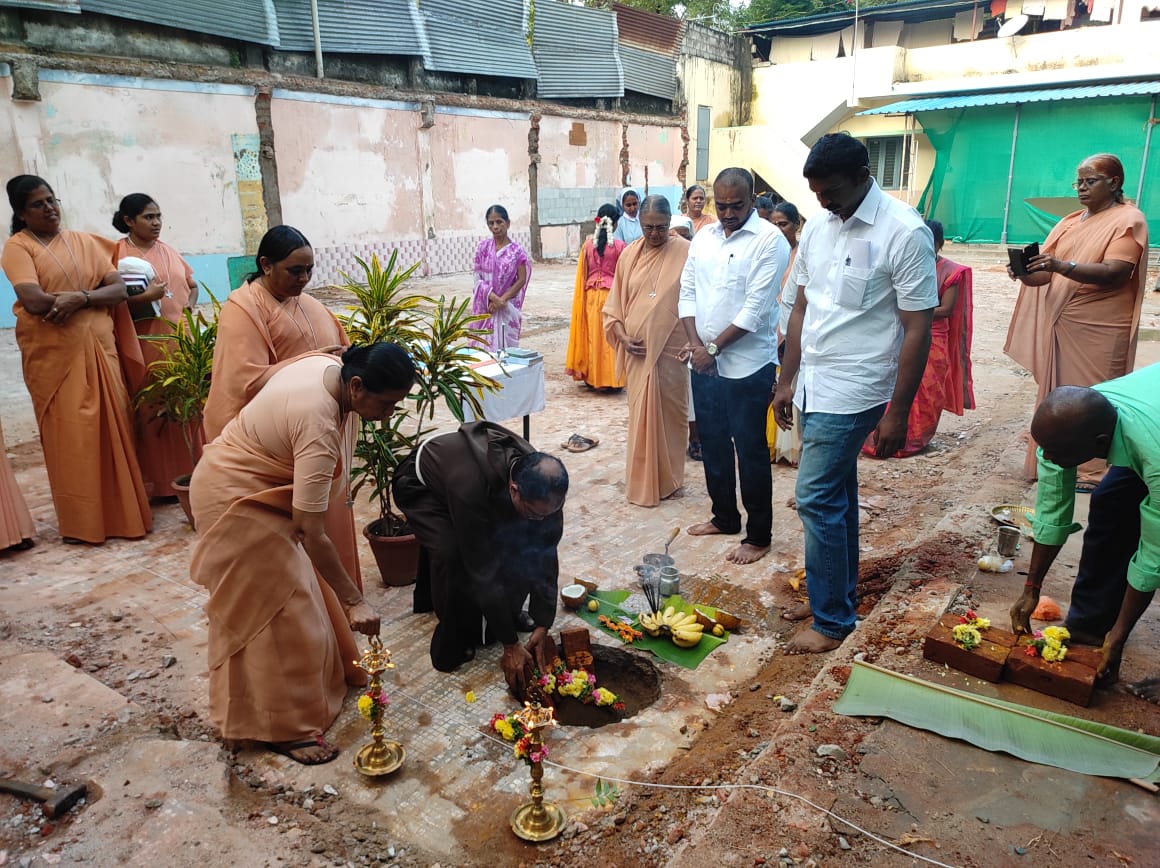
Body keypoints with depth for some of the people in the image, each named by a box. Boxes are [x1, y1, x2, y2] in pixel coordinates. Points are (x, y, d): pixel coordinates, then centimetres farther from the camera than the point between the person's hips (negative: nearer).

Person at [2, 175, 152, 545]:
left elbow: (120, 290, 3)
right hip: (54, 353, -3)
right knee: (69, 434, -2)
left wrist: (79, 298, -14)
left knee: (113, 428, 4)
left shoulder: (85, 241, 13)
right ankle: (82, 521, 8)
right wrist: (94, 295, -7)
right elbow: (33, 301, -15)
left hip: (100, 348, 4)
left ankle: (122, 511, 13)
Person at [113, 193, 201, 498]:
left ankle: (190, 471, 20)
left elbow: (192, 285, 21)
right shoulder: (118, 253, -4)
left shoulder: (168, 251, 14)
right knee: (154, 410, -3)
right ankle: (160, 480, 6)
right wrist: (145, 298, -22)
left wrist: (189, 306, 3)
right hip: (146, 343, -6)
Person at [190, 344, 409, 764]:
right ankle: (283, 728, 12)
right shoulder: (318, 427, -37)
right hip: (236, 500, -9)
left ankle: (321, 675, 36)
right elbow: (313, 536, -34)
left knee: (302, 588, 18)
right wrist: (354, 602, -29)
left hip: (260, 485, 9)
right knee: (279, 610, -2)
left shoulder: (333, 367, -12)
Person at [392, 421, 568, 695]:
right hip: (420, 485, -5)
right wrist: (510, 645, -31)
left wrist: (543, 627, -19)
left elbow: (545, 556, -19)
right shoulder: (471, 488, -46)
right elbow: (482, 571, -39)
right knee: (451, 553, -29)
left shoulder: (543, 483, -29)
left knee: (517, 545, -13)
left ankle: (504, 618, 9)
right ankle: (453, 646, -8)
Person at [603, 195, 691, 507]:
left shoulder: (685, 252, -4)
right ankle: (642, 481, 18)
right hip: (637, 350, 2)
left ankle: (668, 479, 23)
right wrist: (622, 336, -3)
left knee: (670, 412, 8)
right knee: (640, 414, 7)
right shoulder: (629, 254, 5)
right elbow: (615, 303, 10)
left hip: (672, 350, -2)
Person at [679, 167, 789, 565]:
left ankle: (758, 536, 16)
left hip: (747, 366, -6)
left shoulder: (769, 241, -12)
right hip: (704, 364, 7)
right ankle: (725, 517, 35)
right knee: (713, 443, 17)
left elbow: (755, 308, -17)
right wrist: (695, 342, -6)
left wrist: (713, 347, -14)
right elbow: (687, 292, 8)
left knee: (750, 451, 2)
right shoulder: (703, 238, 9)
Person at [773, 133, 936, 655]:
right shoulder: (818, 226, 7)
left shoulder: (904, 232, -14)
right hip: (813, 386, 7)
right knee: (836, 496, 16)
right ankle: (839, 594, 31)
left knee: (817, 499, -6)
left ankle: (832, 620, 9)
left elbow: (918, 329, -14)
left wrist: (897, 413, -14)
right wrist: (788, 380, 13)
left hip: (853, 392, -7)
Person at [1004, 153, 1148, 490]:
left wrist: (1062, 266, -34)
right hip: (1060, 324, 7)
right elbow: (1045, 273, 8)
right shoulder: (1070, 222, 14)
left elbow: (1114, 273, -20)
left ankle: (1094, 471, 6)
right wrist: (1026, 272, -15)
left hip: (1100, 330, -7)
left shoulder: (1128, 220, -6)